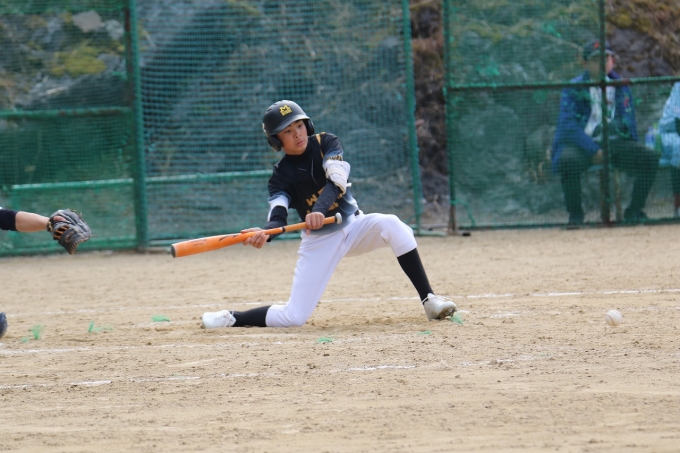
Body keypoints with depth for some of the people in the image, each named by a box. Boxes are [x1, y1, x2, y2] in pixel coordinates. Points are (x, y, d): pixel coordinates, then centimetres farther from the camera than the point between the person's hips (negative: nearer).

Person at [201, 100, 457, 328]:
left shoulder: (326, 144, -7)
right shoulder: (281, 175, -8)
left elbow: (336, 181, -25)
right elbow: (278, 216, -24)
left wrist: (320, 210, -46)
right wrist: (264, 234, -48)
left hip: (353, 227, 1)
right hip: (318, 241, -1)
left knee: (390, 225, -31)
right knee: (294, 318, -10)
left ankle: (429, 300, -27)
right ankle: (230, 319, 14)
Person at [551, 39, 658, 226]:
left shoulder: (621, 88, 14)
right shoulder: (574, 88, 0)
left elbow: (628, 123, 15)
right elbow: (568, 125, -10)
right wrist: (594, 150, -20)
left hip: (614, 142, 4)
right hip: (580, 144, -4)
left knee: (649, 157, -20)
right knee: (568, 160, -37)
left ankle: (634, 211, -7)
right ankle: (575, 214, -17)